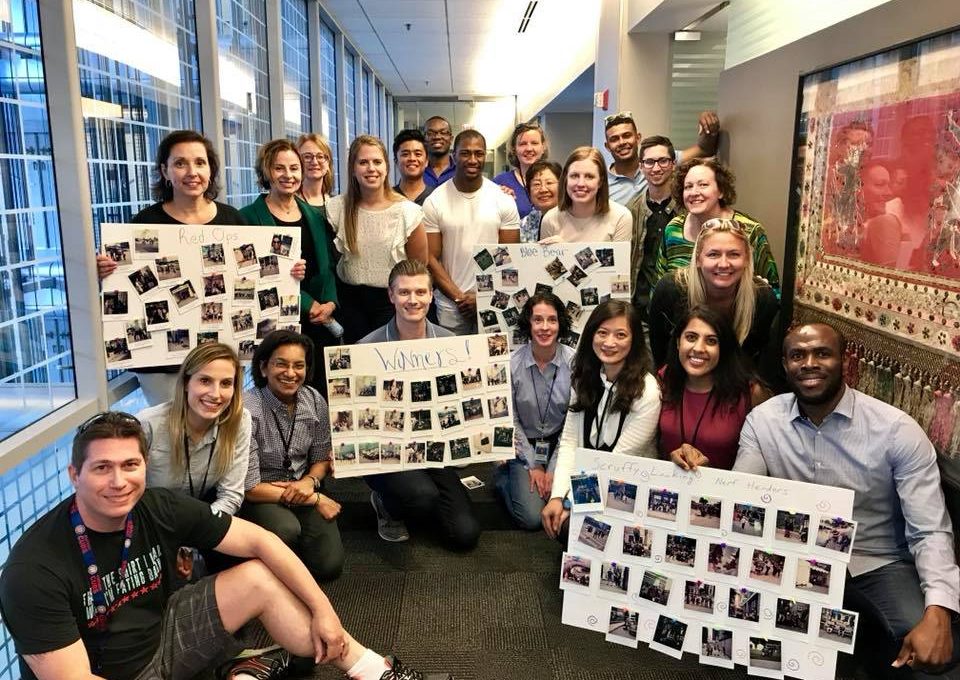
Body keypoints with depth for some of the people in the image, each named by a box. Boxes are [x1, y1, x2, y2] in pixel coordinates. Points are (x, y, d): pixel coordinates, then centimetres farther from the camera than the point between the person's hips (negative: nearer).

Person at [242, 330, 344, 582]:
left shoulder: (315, 401, -6)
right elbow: (249, 488, -20)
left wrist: (310, 481, -17)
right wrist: (315, 499, -18)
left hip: (302, 488, 4)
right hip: (260, 496, -4)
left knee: (329, 565, -13)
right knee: (287, 530, -35)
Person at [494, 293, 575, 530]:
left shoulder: (573, 362, -13)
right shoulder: (512, 364, -13)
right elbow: (510, 421, -4)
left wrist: (554, 469, -10)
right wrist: (533, 465, -6)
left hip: (560, 444, 1)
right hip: (524, 446, -1)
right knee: (532, 518, -13)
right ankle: (503, 476, 17)